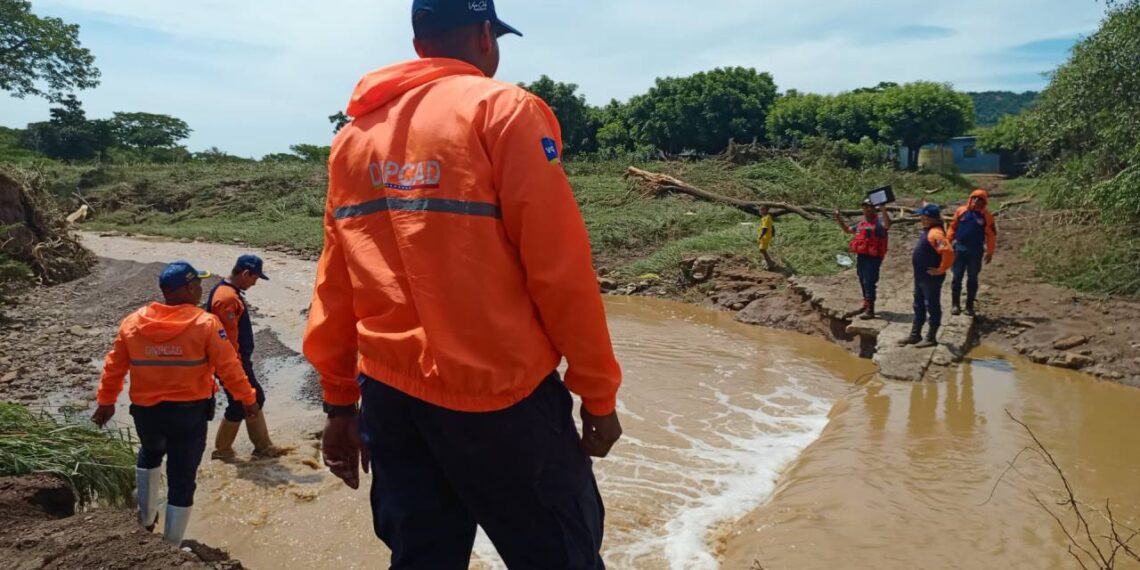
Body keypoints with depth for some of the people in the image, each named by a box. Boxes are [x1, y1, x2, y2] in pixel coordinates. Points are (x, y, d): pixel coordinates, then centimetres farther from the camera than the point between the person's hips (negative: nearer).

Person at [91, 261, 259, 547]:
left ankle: (146, 518, 38)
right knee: (182, 478, 8)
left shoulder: (132, 322, -2)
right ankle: (171, 546, 16)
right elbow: (229, 367, -12)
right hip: (189, 412, -4)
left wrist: (106, 401, 19)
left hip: (145, 410, 4)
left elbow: (114, 367, 6)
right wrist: (247, 399, -1)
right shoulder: (206, 324, -13)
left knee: (150, 454, 34)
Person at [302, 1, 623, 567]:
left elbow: (334, 283, 11)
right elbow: (560, 268, -12)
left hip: (390, 394, 7)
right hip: (497, 394, -6)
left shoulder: (354, 136, 12)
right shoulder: (502, 110, -6)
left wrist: (340, 403, 17)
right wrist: (599, 394, -3)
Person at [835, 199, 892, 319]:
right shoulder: (861, 224, 17)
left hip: (873, 257, -8)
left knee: (869, 282, -11)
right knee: (863, 282, 16)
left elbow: (887, 225, -31)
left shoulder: (878, 221, -8)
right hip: (861, 256, 8)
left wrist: (883, 210, -40)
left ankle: (869, 310, -10)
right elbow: (847, 230, 32)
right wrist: (839, 220, 20)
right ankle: (866, 305, 30)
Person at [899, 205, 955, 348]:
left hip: (931, 278, -11)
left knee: (932, 307, 1)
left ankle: (931, 338, 10)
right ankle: (915, 335, 27)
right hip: (920, 276, 11)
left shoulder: (935, 233, -22)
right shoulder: (927, 231, 10)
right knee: (919, 306, 17)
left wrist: (940, 270, -24)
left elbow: (948, 252, -34)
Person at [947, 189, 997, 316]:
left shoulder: (986, 216, -1)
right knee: (957, 277, 3)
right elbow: (952, 228, 7)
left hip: (976, 251, 0)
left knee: (972, 278, 7)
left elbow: (991, 235, 1)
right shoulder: (961, 211, 1)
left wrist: (990, 252, -2)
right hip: (960, 248, 1)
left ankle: (970, 306, 15)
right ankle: (955, 304, 11)